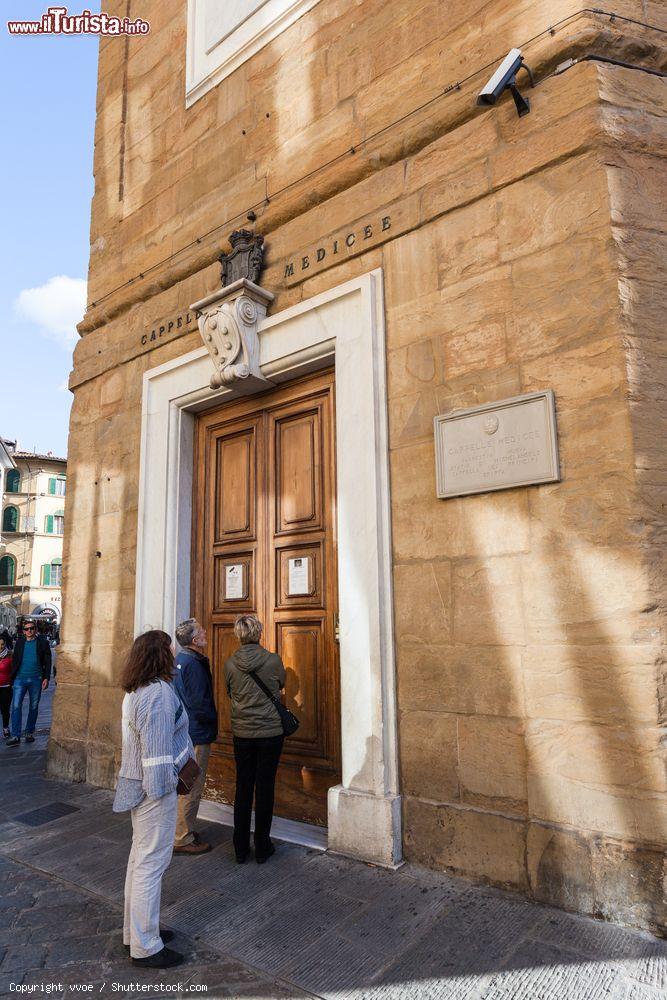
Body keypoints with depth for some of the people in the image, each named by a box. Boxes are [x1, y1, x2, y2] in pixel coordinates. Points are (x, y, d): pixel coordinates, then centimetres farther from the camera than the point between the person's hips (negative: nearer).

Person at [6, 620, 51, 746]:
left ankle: (30, 733, 21)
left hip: (36, 679, -1)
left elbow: (47, 662, 1)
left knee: (33, 707, 9)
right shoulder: (20, 642, 8)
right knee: (16, 706, -7)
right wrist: (12, 677, 3)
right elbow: (14, 659, 10)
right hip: (20, 679, 1)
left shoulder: (42, 642, 1)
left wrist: (46, 678, -7)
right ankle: (15, 736, -6)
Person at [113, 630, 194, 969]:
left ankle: (136, 930, 35)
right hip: (155, 788, -10)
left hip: (137, 784, 10)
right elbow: (158, 748, -24)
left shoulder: (136, 692, 8)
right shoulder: (160, 692, -23)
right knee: (152, 862, 2)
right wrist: (161, 787, -16)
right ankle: (145, 947, 14)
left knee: (140, 858, 21)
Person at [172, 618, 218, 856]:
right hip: (196, 734, -10)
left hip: (184, 731, 10)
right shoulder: (193, 664, -21)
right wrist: (213, 719, -5)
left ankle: (184, 830, 31)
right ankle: (182, 840, 10)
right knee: (192, 787, 0)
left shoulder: (180, 659, 9)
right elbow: (199, 703, -22)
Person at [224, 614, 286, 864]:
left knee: (243, 787, 12)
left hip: (242, 733, 2)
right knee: (265, 787, 8)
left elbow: (229, 693, 9)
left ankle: (240, 849, 21)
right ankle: (262, 848, 17)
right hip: (270, 732, -2)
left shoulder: (230, 664, -7)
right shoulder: (273, 660, -12)